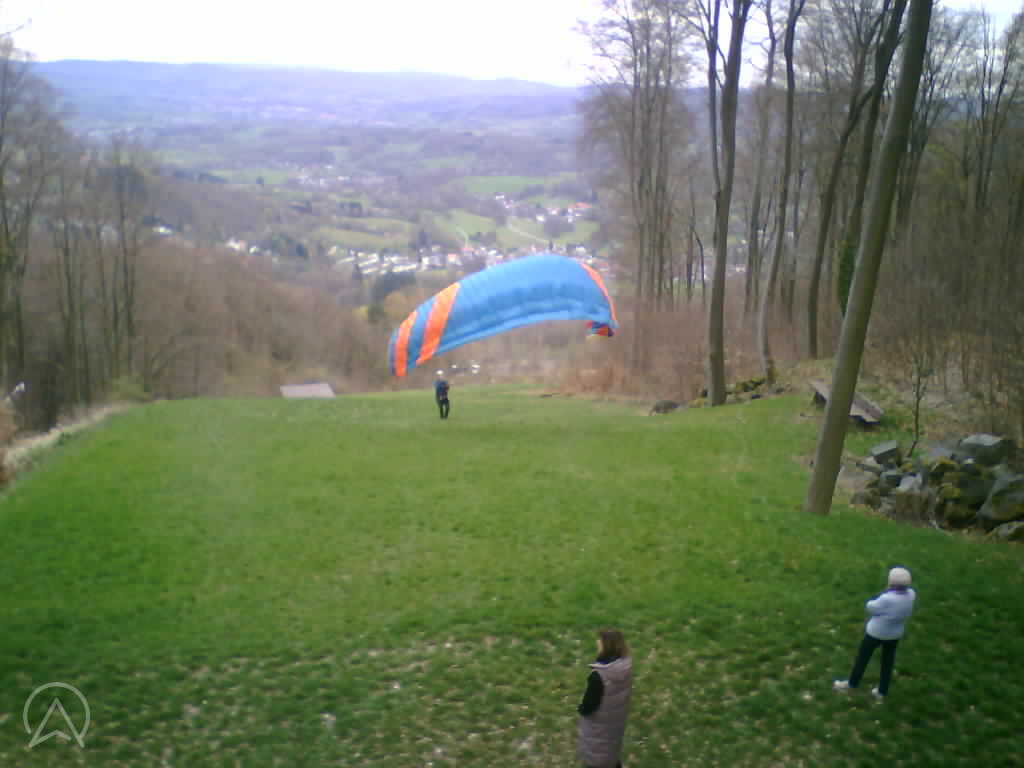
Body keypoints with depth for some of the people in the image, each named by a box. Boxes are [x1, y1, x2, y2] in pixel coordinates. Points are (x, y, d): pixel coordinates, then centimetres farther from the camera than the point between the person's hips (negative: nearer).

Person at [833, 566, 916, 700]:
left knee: (863, 657, 16)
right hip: (895, 633, 6)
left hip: (876, 632, -5)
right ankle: (882, 692, 33)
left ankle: (852, 683, 34)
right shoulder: (911, 595, -15)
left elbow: (871, 607, -19)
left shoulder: (887, 599, -35)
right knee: (887, 661, 20)